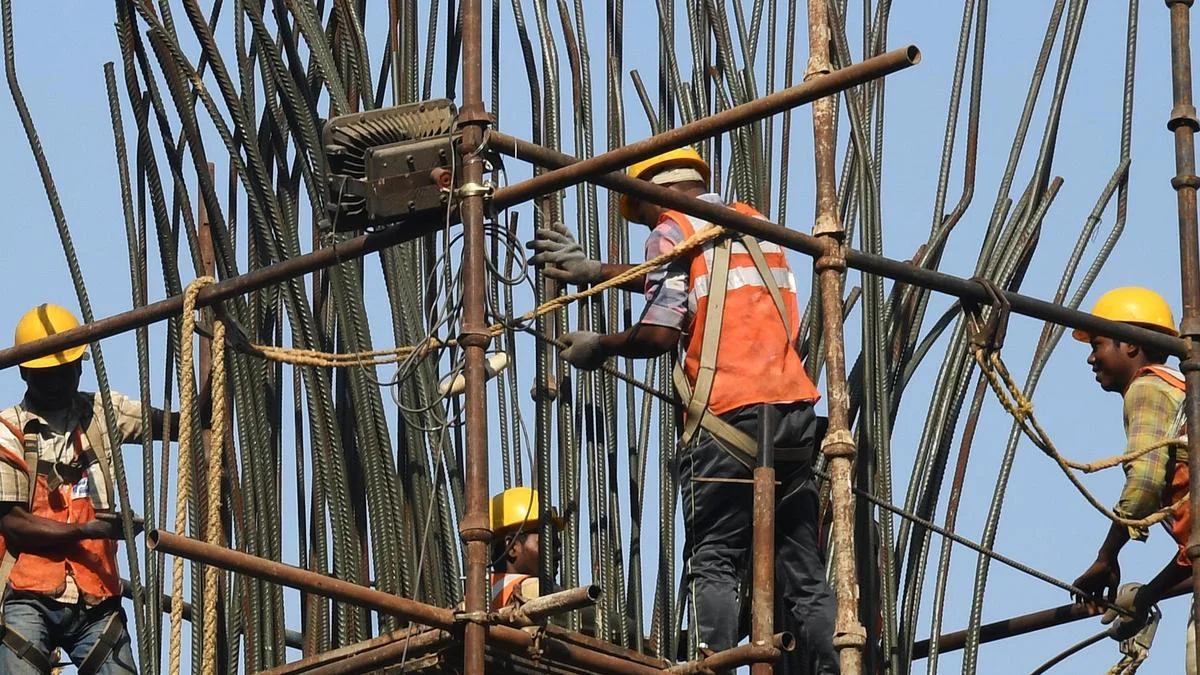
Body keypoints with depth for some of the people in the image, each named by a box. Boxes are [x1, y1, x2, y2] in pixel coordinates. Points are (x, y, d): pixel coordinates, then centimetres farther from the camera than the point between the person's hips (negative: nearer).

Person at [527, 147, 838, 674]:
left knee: (713, 561, -6)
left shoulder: (672, 230, 2)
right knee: (800, 570, 5)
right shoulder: (750, 221, 23)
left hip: (729, 414, -6)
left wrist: (599, 347, 10)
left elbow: (661, 331, -8)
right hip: (795, 412, 6)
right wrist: (594, 270, 43)